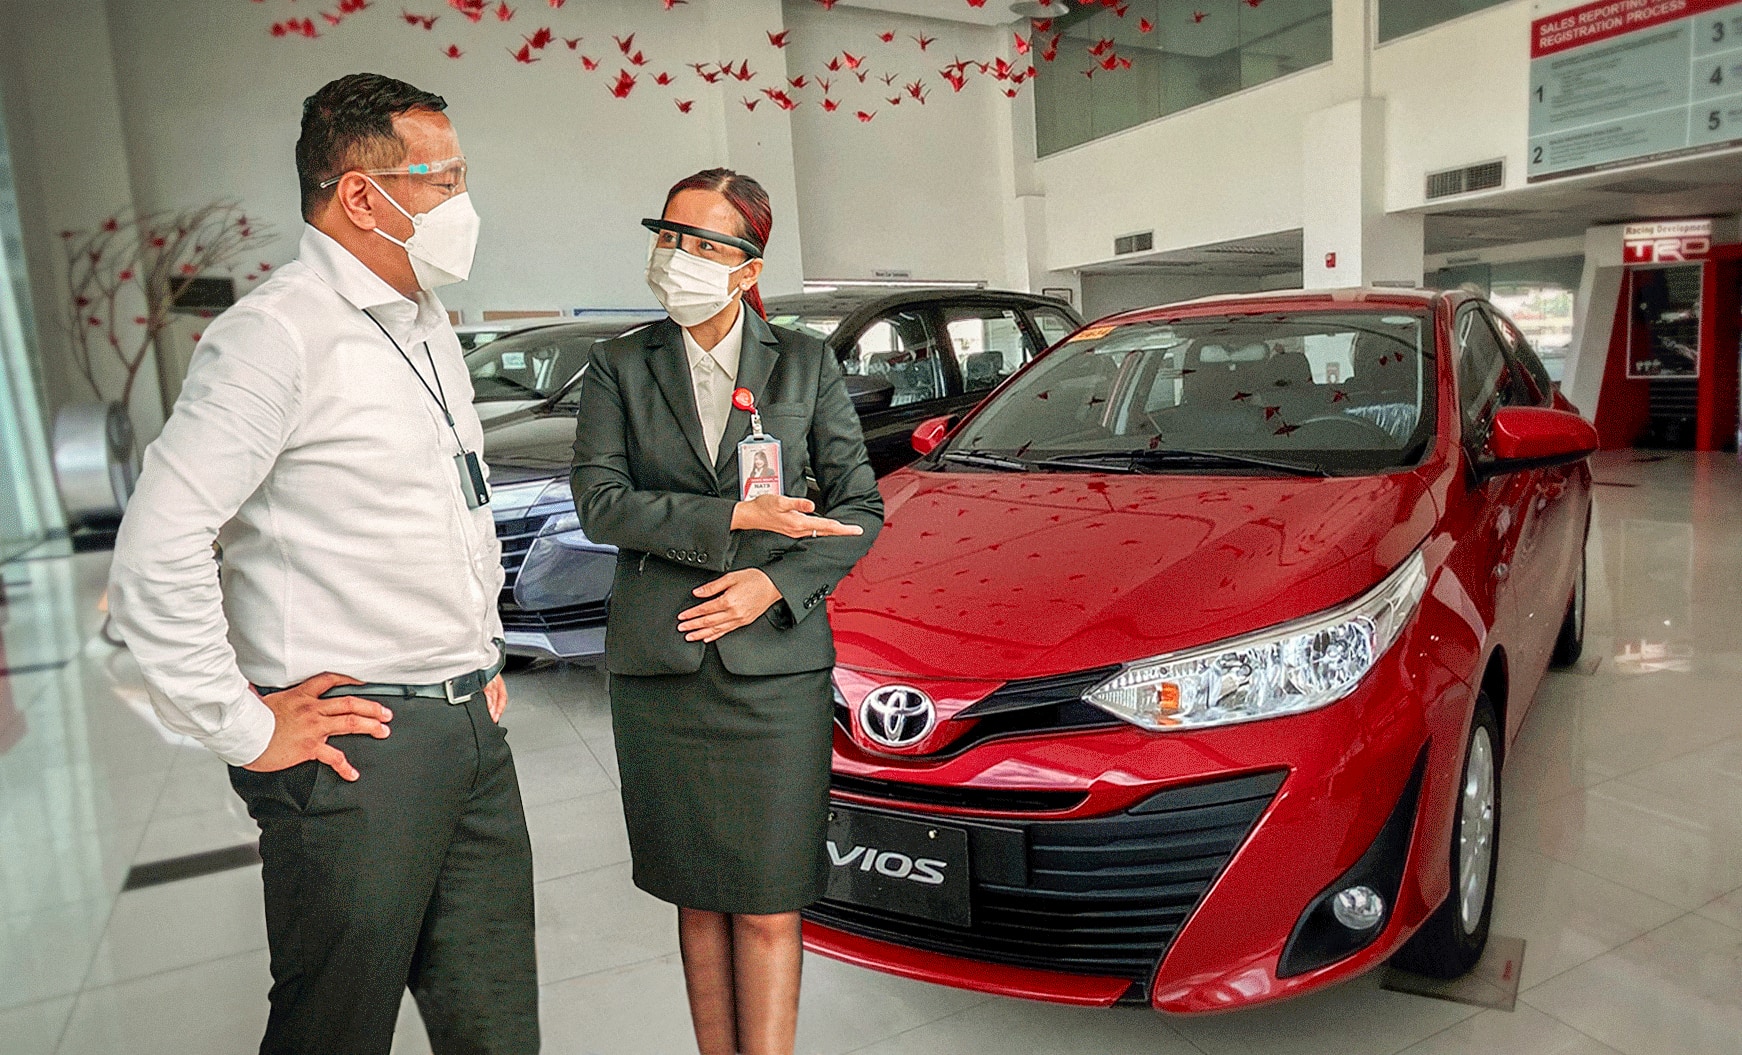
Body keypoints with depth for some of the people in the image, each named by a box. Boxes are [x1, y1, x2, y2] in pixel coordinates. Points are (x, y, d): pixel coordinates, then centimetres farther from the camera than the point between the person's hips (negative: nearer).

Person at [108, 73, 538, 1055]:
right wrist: (245, 730, -13)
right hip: (356, 744, -7)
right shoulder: (279, 336, -14)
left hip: (473, 728, 8)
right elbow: (157, 552, -19)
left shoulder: (429, 326, 14)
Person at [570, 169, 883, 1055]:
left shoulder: (805, 364, 6)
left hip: (777, 664, -1)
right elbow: (600, 504, -6)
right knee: (698, 896, 12)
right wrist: (738, 517, -14)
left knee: (767, 906, 3)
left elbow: (859, 508, 3)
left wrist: (775, 584, -11)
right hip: (658, 666, 1)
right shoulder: (620, 367, 7)